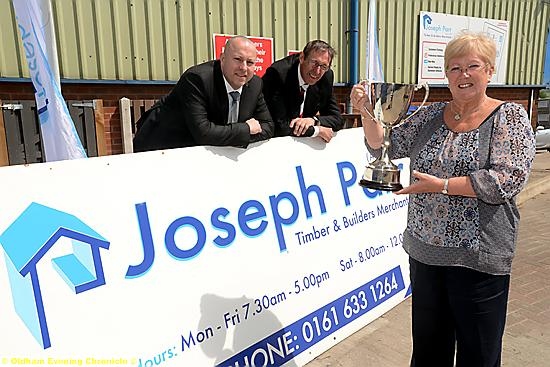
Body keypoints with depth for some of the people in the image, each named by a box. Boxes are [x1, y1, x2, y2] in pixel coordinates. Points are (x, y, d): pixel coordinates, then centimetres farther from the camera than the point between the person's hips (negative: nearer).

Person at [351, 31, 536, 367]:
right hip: (425, 251, 4)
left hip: (478, 258, -3)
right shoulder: (430, 115, 6)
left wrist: (442, 185, -21)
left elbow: (508, 180, -17)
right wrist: (367, 112, -10)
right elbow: (383, 147, 6)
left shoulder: (510, 117, -5)